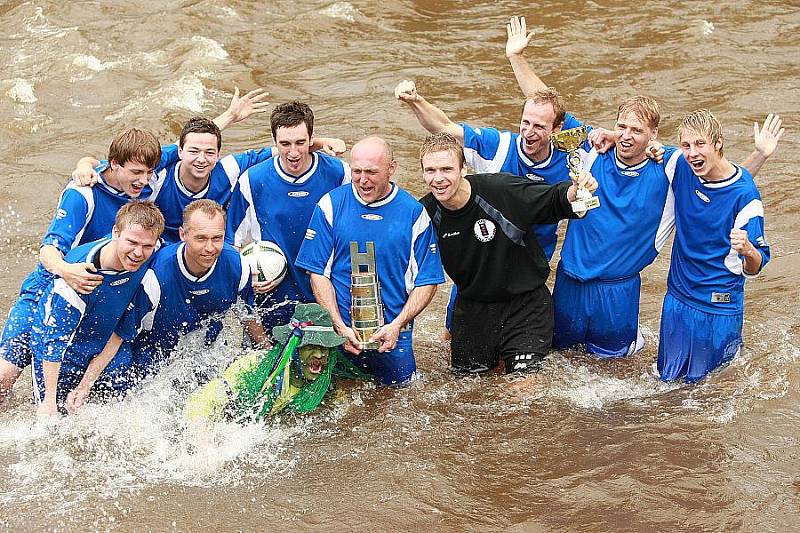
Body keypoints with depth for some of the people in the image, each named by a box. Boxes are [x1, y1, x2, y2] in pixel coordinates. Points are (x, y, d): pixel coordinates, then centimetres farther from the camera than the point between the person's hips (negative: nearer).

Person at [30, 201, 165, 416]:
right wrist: (49, 400, -24)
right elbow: (54, 339, -24)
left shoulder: (150, 266, -16)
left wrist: (86, 386, -10)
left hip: (106, 352, 4)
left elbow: (121, 333, -9)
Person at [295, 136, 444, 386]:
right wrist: (340, 326, -14)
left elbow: (427, 281, -2)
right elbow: (318, 272, -4)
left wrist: (397, 325, -15)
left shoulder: (413, 212, -4)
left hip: (392, 333, 0)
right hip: (338, 330, 0)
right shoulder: (331, 205, -5)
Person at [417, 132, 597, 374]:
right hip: (472, 305, 3)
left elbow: (555, 200, -15)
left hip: (525, 301, -3)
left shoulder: (503, 190, -25)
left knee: (524, 373, -10)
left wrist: (576, 191, -37)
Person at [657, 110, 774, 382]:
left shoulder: (744, 194, -22)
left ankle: (735, 348, 39)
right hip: (678, 297, 5)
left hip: (719, 307, -5)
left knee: (701, 381, 11)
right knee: (668, 377, 17)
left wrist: (747, 250, -43)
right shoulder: (681, 168, -9)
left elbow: (754, 267, -19)